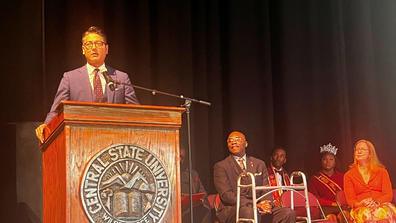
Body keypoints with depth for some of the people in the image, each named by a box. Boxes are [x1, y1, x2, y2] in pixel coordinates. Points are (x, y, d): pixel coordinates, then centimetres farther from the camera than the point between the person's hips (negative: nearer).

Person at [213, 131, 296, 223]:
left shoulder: (259, 164, 21)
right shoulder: (220, 166, 6)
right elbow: (226, 195, -7)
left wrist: (267, 204, -13)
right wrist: (255, 205, -18)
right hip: (231, 210, -4)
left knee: (288, 213, -20)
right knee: (248, 212, -38)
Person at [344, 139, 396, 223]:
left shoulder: (381, 171, 18)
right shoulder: (348, 175, 17)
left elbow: (388, 195, 8)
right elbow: (350, 200, 8)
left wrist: (376, 202, -13)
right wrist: (360, 204, -16)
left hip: (382, 205, 0)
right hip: (361, 209, 0)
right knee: (367, 215, -39)